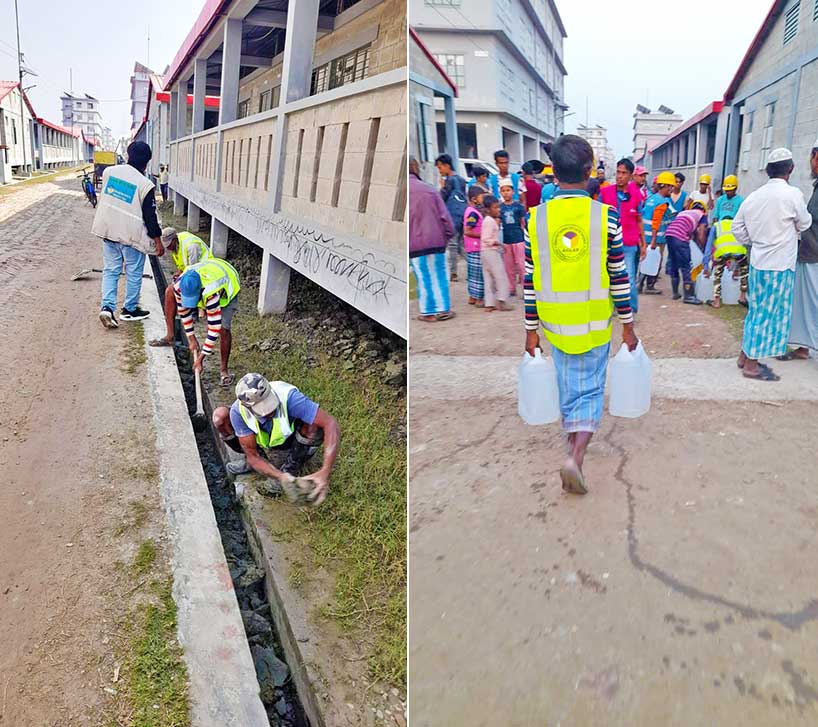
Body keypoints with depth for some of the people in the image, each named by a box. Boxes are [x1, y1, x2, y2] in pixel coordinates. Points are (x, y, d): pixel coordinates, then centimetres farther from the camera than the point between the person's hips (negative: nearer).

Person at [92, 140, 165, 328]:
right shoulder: (145, 185, -15)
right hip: (131, 235, -5)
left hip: (107, 230, 5)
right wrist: (158, 242, -2)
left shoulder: (109, 171, 1)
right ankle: (130, 309, 21)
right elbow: (150, 217, -11)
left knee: (110, 270, 13)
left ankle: (107, 307, 0)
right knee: (134, 273, 11)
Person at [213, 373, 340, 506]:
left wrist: (325, 473, -52)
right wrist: (280, 477, -43)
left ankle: (290, 469, -7)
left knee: (314, 425, -34)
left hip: (286, 439, -1)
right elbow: (252, 456, -25)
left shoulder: (287, 396, -39)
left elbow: (331, 424, -44)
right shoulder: (238, 411, -32)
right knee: (220, 416, -23)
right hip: (258, 441, 1)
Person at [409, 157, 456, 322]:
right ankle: (444, 309, 15)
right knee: (439, 276, 10)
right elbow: (444, 215, 0)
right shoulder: (430, 189, -1)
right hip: (436, 240, 1)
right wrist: (449, 234, 10)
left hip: (415, 243, -1)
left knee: (423, 278, 7)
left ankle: (428, 312, 13)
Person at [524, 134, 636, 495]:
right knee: (591, 391, 8)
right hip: (595, 326, -2)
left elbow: (531, 282, -2)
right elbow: (619, 278, -5)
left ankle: (575, 444, 36)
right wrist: (628, 325, 6)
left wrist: (531, 330, 6)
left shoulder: (537, 218, -6)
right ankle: (576, 457, -10)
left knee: (568, 388, 19)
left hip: (555, 325, 2)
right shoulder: (606, 217, -10)